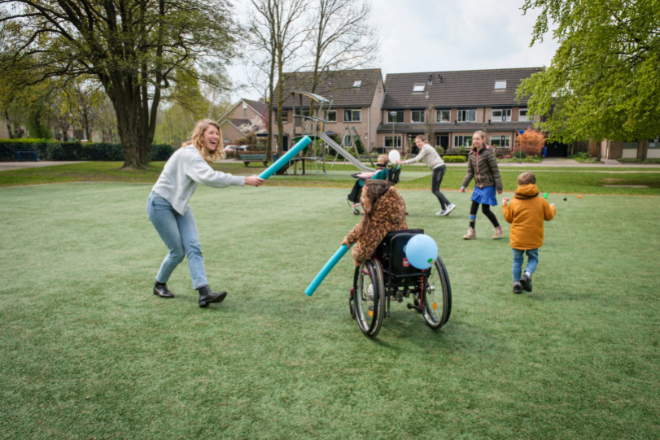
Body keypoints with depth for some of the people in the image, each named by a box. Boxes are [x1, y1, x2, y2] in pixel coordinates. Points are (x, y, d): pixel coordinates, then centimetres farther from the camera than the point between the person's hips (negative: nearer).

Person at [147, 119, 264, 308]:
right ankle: (159, 285, 21)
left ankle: (204, 292, -17)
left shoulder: (202, 155, 7)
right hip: (160, 204, -8)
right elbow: (209, 177, -42)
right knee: (178, 252, -5)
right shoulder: (189, 154, -25)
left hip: (179, 205, 8)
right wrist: (245, 180, -44)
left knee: (193, 247, -9)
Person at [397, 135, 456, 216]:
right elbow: (418, 158, 21)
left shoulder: (425, 148, -8)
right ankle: (443, 209, 11)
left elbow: (416, 159, -13)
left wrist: (403, 162, -10)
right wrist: (404, 162, 13)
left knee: (434, 190, -8)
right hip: (442, 167, 10)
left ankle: (449, 204, -16)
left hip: (438, 168, -10)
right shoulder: (426, 148, 22)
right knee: (436, 190, 12)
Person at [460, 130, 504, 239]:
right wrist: (464, 185, 2)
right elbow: (470, 172, 10)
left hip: (488, 185, -6)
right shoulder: (472, 154, 5)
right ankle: (471, 231, 14)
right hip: (478, 185, 6)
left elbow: (495, 171, -11)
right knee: (473, 208, 4)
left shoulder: (488, 153, -13)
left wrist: (499, 187, -11)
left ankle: (498, 228, 17)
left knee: (485, 209, -4)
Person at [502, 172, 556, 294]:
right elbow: (549, 216, 7)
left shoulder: (514, 202, -7)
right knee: (533, 258, 15)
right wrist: (552, 208, 29)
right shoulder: (541, 201, -4)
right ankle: (527, 275, -11)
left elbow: (509, 218, 3)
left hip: (517, 239, 0)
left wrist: (504, 206, 17)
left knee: (517, 260, 13)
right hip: (534, 239, 0)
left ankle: (516, 282, 13)